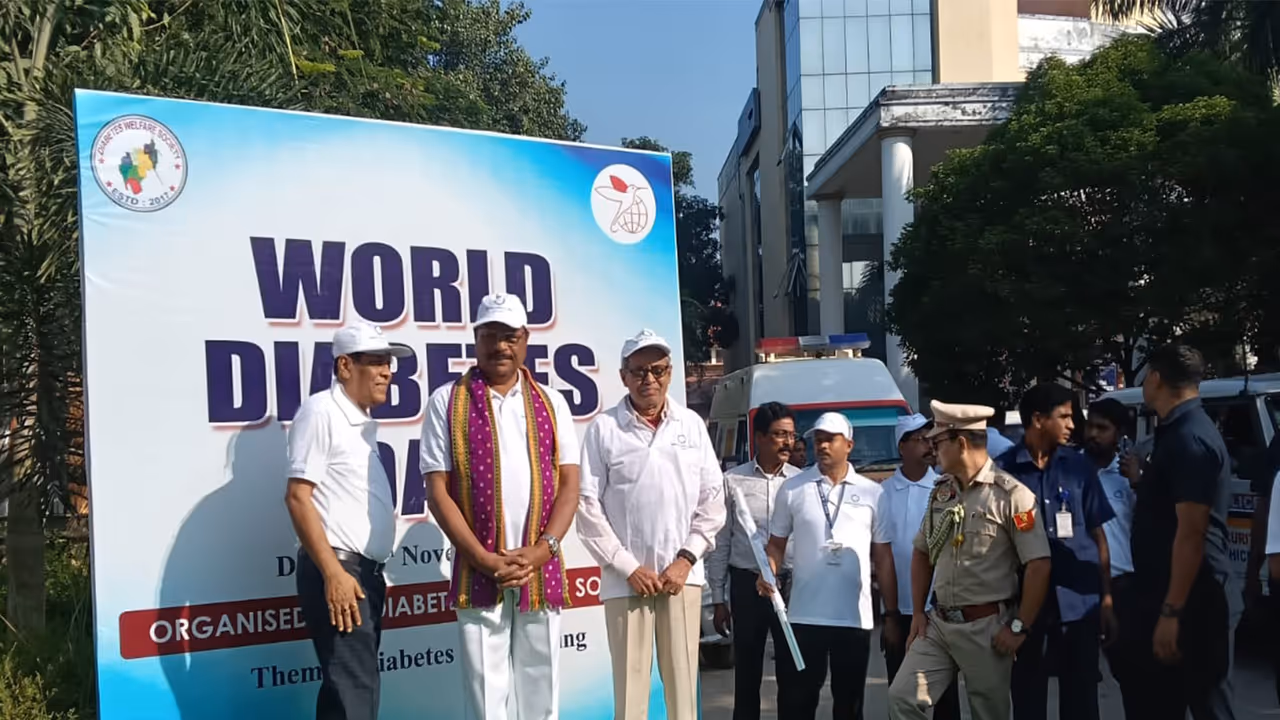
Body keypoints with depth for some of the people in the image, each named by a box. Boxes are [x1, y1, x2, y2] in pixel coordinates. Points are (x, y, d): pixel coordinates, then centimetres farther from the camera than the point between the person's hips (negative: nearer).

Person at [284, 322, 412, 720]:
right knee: (354, 687, -11)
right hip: (337, 570, -9)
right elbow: (298, 497, -15)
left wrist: (371, 573, 17)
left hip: (368, 571, 9)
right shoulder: (321, 411, -9)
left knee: (351, 684, 12)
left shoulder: (365, 421, 17)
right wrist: (333, 572, -21)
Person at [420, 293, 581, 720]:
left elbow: (569, 485, 4)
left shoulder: (551, 404, 9)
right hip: (478, 573, -2)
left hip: (542, 571, 2)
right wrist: (485, 559, -12)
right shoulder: (447, 401, 1)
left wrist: (541, 550, -11)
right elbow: (438, 491, -4)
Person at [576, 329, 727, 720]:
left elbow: (712, 500, 8)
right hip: (626, 579, -2)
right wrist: (628, 567, -7)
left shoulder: (692, 425, 7)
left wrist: (685, 559, -2)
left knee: (683, 682, 7)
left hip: (682, 576, 2)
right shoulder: (603, 428, -2)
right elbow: (587, 506, -4)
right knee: (630, 684, 1)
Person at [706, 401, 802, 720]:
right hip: (747, 585, -1)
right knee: (747, 673, 9)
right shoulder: (733, 481, -1)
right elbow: (721, 543, 2)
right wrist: (719, 600, 1)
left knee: (791, 672, 8)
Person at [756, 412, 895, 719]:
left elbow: (883, 559, 7)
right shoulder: (792, 489, 4)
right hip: (804, 615, 0)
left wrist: (891, 615, 5)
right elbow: (777, 544, 8)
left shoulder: (873, 494, 5)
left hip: (856, 617, 1)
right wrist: (768, 573, -14)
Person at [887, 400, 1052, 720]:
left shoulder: (1010, 493, -12)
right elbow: (922, 552, 18)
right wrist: (918, 612, 12)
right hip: (938, 623, 6)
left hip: (986, 626, -6)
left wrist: (1019, 627, -13)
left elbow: (1039, 565, -14)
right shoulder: (940, 492, 9)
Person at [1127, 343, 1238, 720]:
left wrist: (1171, 611, -24)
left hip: (1194, 604, -10)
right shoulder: (1178, 433, 14)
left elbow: (1191, 531, -24)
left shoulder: (1189, 438, -18)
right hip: (1172, 599, 10)